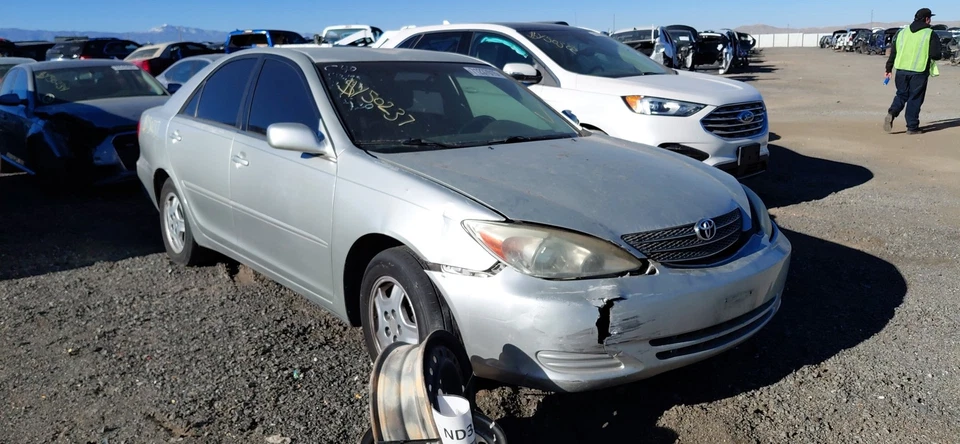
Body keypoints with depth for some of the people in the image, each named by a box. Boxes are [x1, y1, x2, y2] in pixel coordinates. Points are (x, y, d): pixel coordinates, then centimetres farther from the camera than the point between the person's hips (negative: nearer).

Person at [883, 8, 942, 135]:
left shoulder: (902, 32, 9)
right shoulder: (930, 34, -4)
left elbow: (893, 51, 10)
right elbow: (936, 55, -10)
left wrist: (889, 69, 16)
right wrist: (927, 54, 13)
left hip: (901, 70, 4)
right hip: (919, 72, -4)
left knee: (901, 95, 16)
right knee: (915, 99, 4)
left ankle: (891, 114, -11)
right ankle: (912, 127, 8)